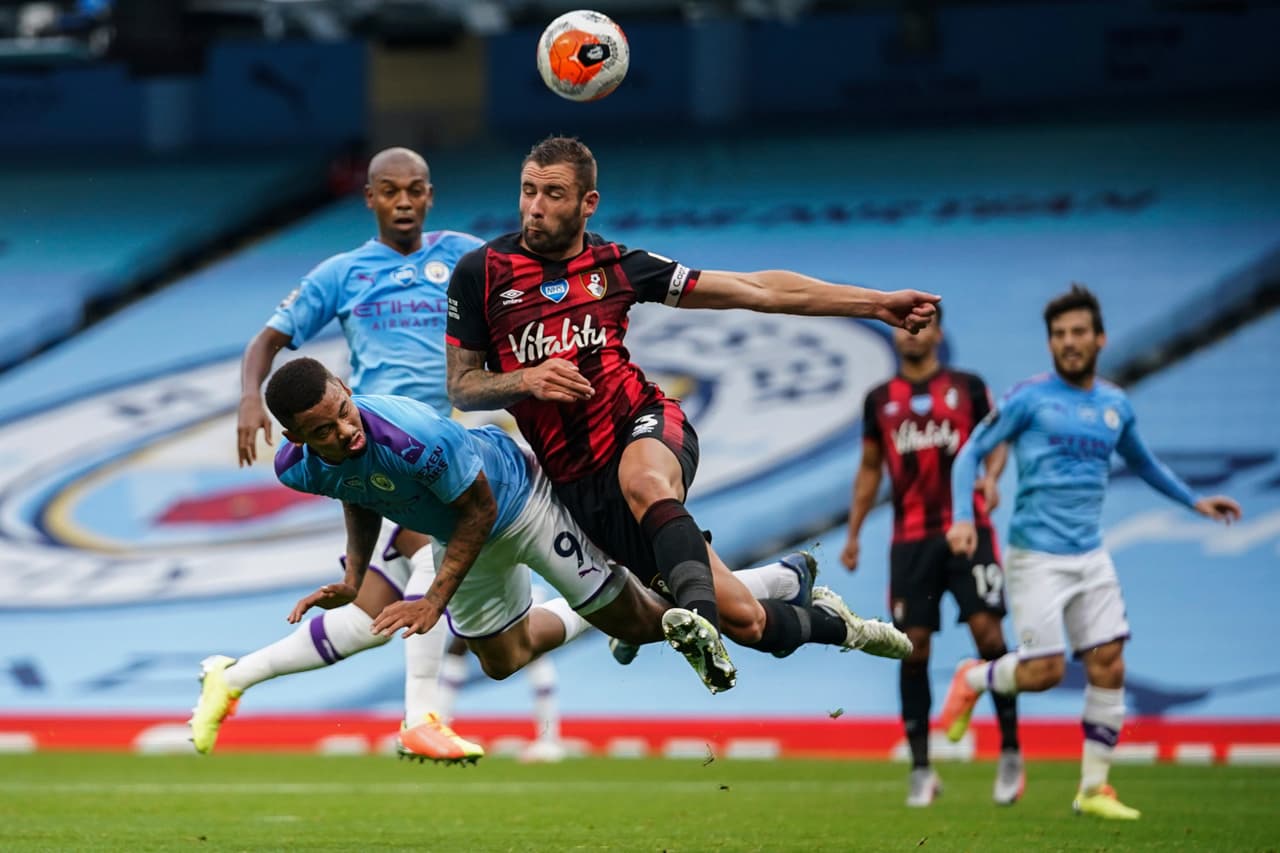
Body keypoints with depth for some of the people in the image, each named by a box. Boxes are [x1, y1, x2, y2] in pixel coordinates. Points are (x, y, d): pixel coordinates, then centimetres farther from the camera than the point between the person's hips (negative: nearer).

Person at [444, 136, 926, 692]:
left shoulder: (616, 265, 6)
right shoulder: (480, 273, 3)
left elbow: (755, 290, 9)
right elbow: (461, 387, 8)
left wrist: (877, 303, 7)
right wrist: (525, 380, -15)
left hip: (646, 425, 0)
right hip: (580, 484, 0)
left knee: (642, 480, -41)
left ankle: (700, 620, -56)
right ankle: (830, 623, 25)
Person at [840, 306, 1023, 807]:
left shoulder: (967, 387, 6)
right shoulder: (880, 400, 12)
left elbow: (996, 442, 7)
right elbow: (870, 468, 18)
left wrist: (991, 477, -15)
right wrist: (853, 533, 13)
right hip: (911, 537, 2)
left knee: (986, 629, -13)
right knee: (913, 647, -2)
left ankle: (1010, 752, -2)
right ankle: (921, 769, 5)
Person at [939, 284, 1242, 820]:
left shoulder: (1115, 405, 10)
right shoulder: (1029, 398, -6)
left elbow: (1142, 463, 29)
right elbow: (971, 453, -5)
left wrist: (1193, 500, 25)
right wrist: (962, 518, -18)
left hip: (1090, 556, 5)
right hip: (1036, 555, -5)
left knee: (1108, 666, -1)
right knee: (1045, 671, -11)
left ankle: (1094, 788, 8)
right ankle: (973, 680, 21)